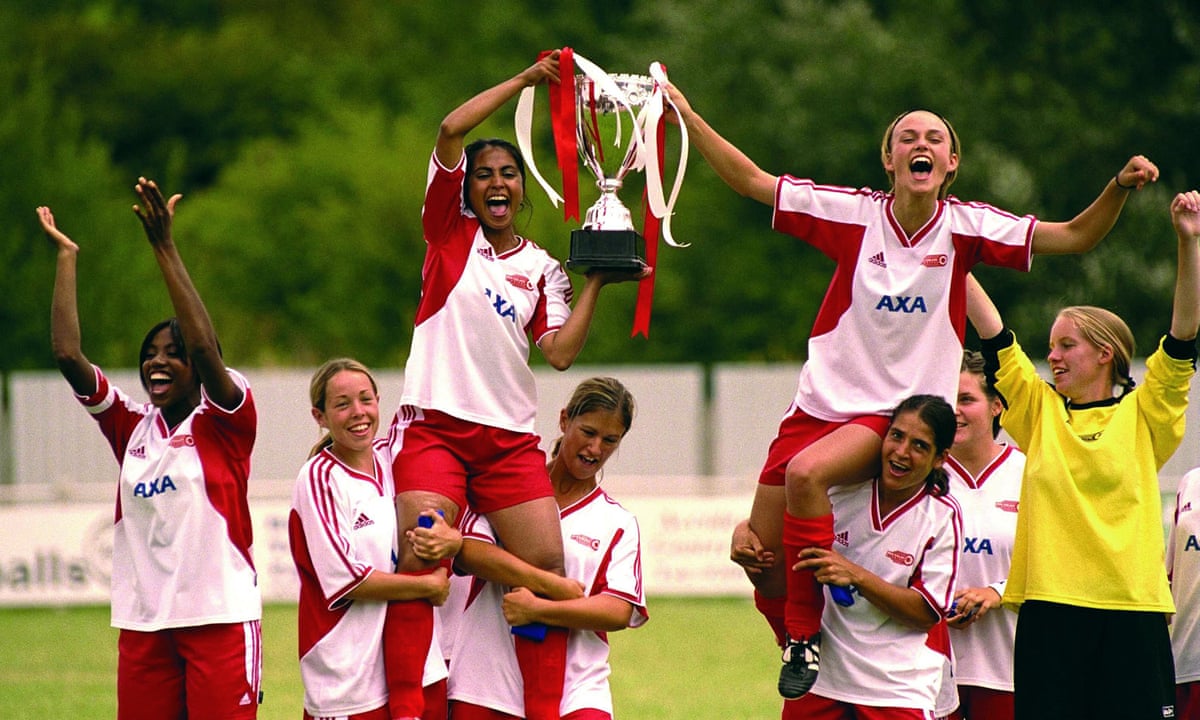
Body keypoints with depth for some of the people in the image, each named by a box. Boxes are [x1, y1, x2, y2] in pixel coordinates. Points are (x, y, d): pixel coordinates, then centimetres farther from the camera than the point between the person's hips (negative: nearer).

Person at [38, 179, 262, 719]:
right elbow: (68, 355, 4)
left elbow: (206, 349, -18)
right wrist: (66, 257, 4)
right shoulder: (132, 427, 11)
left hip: (219, 615, -5)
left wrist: (165, 248, -20)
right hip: (143, 623, 5)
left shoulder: (223, 422, -1)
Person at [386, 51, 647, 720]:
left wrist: (597, 283, -2)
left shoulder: (543, 269, 15)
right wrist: (524, 81, -2)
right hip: (436, 427, -3)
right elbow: (451, 130, -3)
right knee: (421, 566, -16)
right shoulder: (451, 232, 9)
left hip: (511, 436, 3)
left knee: (548, 565, -6)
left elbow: (561, 351, 2)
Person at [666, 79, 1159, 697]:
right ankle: (796, 648, 24)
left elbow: (1073, 237, -7)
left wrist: (1119, 188, -24)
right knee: (760, 555, -3)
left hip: (896, 412, -3)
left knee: (805, 473, -32)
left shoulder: (965, 226, -3)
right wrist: (688, 119, -7)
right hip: (822, 404, 3)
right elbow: (751, 182, 1)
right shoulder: (853, 214, -1)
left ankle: (806, 633, -20)